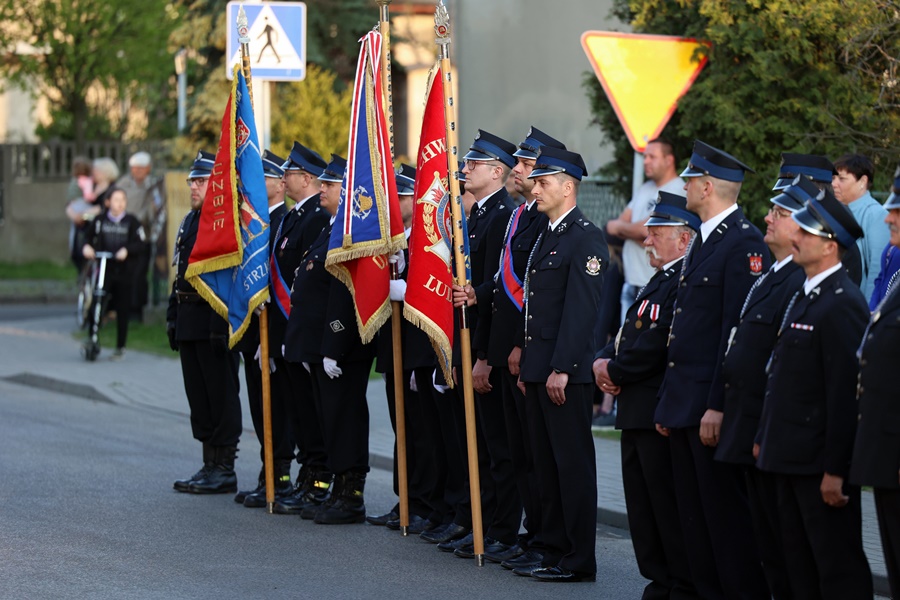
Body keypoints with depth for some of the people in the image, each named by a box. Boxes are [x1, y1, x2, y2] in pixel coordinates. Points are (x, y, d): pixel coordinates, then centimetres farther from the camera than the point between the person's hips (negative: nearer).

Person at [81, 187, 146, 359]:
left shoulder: (132, 221, 4)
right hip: (104, 269, 0)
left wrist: (126, 250, -18)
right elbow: (89, 238, 15)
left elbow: (140, 245, -2)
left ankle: (120, 347, 14)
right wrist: (87, 247, -6)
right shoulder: (100, 221, 7)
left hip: (124, 272, 0)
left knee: (122, 311, 4)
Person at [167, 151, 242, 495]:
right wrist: (174, 315, 17)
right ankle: (210, 465, 18)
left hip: (214, 320, -9)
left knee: (221, 396, -3)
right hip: (189, 321, 9)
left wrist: (221, 324, -22)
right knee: (198, 394, 11)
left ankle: (224, 470, 1)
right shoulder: (190, 221, 17)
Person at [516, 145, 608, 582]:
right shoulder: (546, 236, 17)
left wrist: (561, 369, -22)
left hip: (567, 373, -9)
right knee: (547, 464, 12)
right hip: (539, 370, 10)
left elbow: (581, 310, -18)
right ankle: (554, 553, 19)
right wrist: (527, 366, 17)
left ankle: (579, 561, 0)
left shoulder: (586, 238, -12)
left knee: (573, 464, -4)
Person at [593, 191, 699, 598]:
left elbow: (656, 347, -23)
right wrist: (602, 361, 2)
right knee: (643, 508, 13)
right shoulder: (658, 282, 19)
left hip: (662, 414, -11)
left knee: (669, 508, -6)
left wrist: (614, 370, -10)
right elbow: (627, 336, 22)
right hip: (637, 413, 11)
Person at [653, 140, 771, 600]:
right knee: (694, 515, 12)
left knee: (727, 514, -5)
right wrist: (667, 401, 17)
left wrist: (718, 407, -22)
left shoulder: (744, 243, -14)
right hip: (684, 403, 10)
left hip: (714, 404, -10)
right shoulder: (702, 241, 16)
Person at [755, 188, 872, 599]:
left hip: (821, 463, -10)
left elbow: (844, 394, -21)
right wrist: (766, 438, 17)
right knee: (799, 566, 15)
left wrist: (835, 470, -22)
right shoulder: (804, 297, 15)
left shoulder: (842, 305, -17)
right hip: (791, 458, 10)